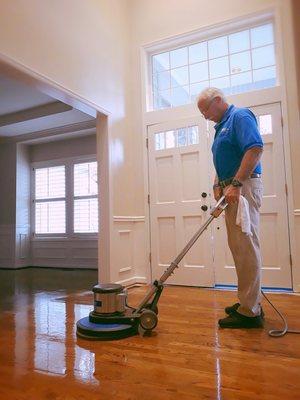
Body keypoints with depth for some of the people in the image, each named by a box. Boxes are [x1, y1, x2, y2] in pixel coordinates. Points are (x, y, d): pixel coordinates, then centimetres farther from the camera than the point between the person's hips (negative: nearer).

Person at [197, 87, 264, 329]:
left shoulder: (240, 116, -6)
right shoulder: (221, 127, 23)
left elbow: (256, 149, -21)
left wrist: (236, 184, -25)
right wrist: (218, 185, 7)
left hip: (244, 188, -10)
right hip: (232, 191, 10)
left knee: (246, 248, -8)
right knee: (239, 248, 11)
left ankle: (250, 312, 0)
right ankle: (251, 302, 21)